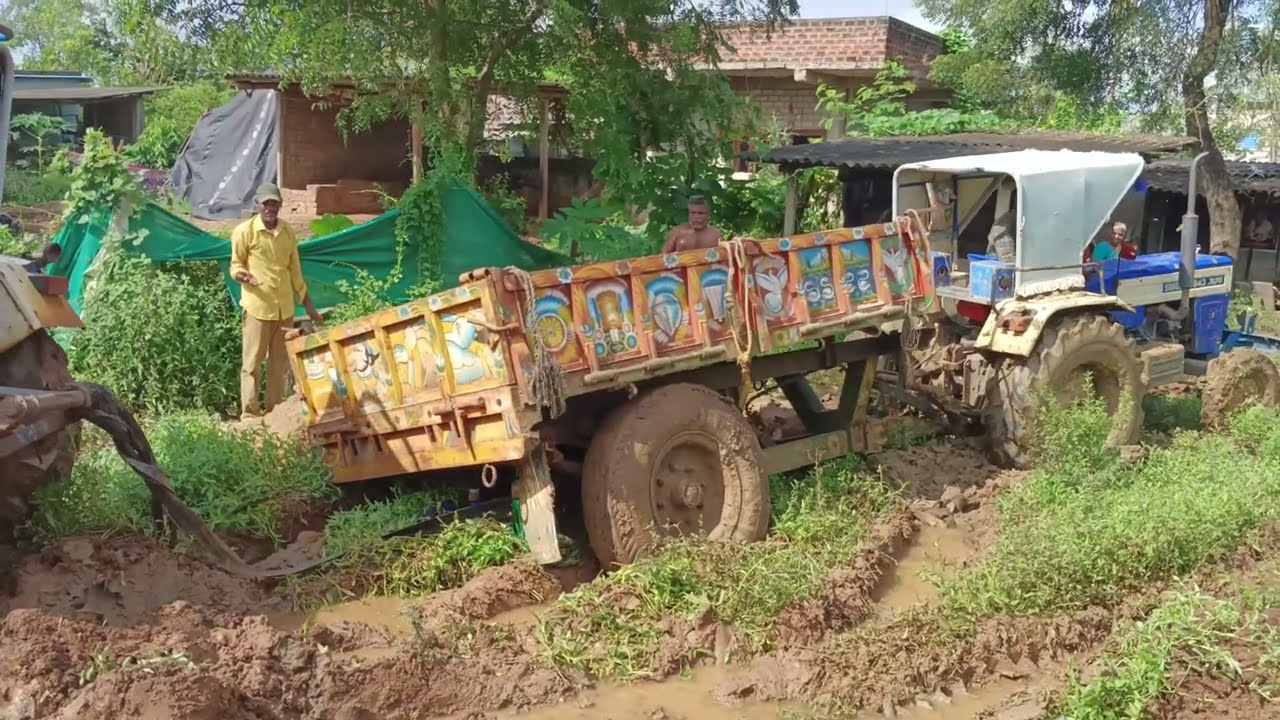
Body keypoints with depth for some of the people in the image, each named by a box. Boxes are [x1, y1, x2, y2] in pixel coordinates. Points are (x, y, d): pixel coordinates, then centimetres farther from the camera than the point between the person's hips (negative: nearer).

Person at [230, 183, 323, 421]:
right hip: (257, 306, -5)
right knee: (252, 362, -3)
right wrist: (243, 275, -22)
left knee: (280, 362, 8)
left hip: (285, 307, 5)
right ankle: (249, 414, 2)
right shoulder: (245, 231, -3)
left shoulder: (287, 232, 11)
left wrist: (308, 304, 16)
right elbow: (236, 265, 2)